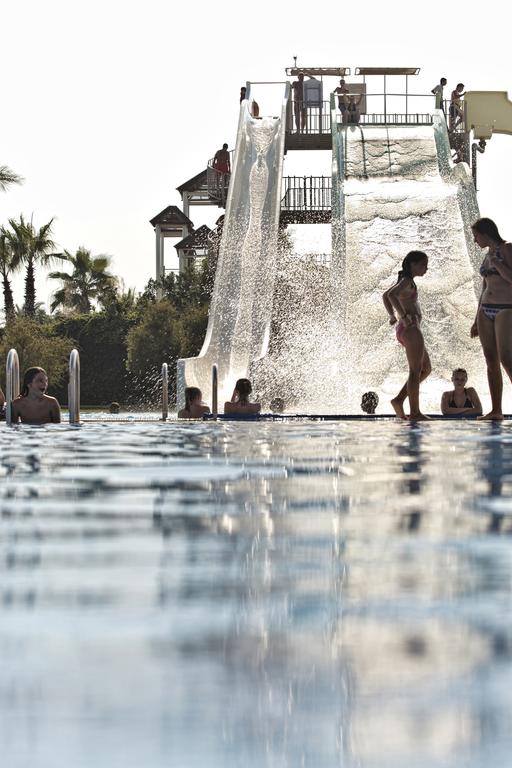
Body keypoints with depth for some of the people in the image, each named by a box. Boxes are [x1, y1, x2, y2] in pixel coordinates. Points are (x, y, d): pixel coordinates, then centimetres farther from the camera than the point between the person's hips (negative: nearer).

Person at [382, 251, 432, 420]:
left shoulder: (404, 281, 19)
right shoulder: (407, 281, -9)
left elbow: (385, 296, 33)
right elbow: (392, 295, -28)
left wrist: (392, 316, 22)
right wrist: (404, 316, -26)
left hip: (404, 330, 10)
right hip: (410, 329, -10)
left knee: (426, 369, 14)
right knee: (415, 370, -8)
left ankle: (399, 400, 8)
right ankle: (415, 412, -9)